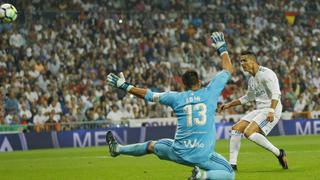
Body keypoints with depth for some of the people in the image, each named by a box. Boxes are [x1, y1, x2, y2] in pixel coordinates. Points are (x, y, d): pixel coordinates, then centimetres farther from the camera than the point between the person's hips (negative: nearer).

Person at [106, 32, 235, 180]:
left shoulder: (177, 97, 1)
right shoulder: (210, 92, -1)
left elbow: (148, 95, 8)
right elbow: (228, 70, 10)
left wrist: (124, 86, 19)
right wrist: (222, 48, 24)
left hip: (179, 152, 3)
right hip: (203, 155, -3)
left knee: (152, 145, 30)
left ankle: (117, 149, 47)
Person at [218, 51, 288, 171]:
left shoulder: (266, 73, -11)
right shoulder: (251, 79, 17)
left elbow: (276, 93, -21)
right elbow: (248, 98, 32)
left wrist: (271, 111, -34)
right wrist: (229, 105, 28)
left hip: (271, 111, -9)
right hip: (259, 110, 9)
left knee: (249, 133, -24)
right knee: (236, 129, 0)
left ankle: (279, 153, -12)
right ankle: (232, 164, 2)